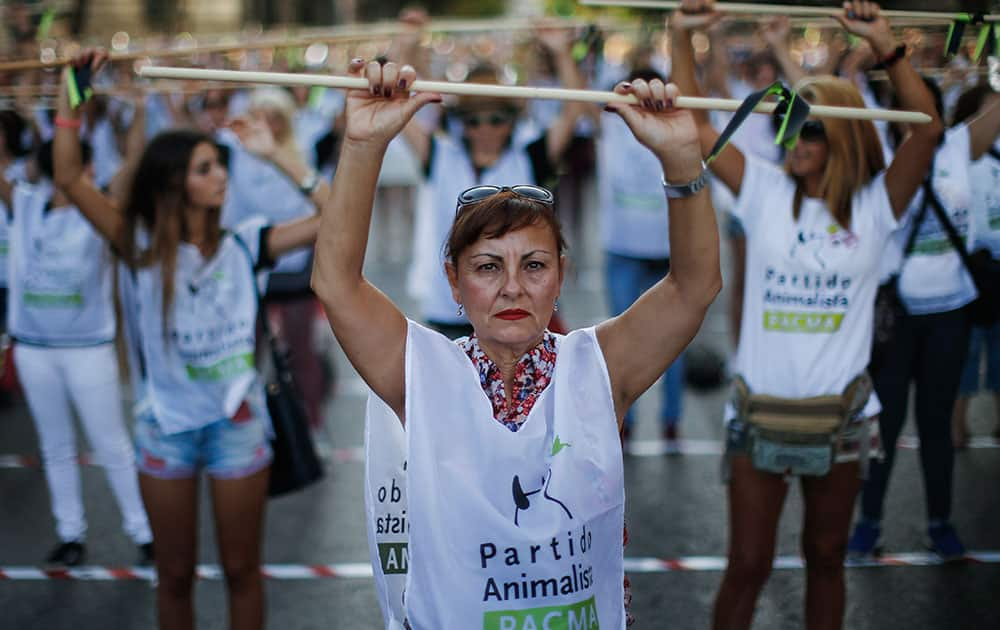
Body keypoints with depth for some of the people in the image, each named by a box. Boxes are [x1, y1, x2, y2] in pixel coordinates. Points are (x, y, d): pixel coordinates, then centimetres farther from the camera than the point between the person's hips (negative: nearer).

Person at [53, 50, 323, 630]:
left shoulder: (242, 245, -4)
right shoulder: (142, 249, -6)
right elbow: (70, 178, -14)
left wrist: (275, 154, -9)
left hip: (236, 421, 0)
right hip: (165, 425, 0)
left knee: (242, 568, 11)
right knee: (175, 574, 13)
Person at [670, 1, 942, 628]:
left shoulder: (874, 205, -3)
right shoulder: (767, 192, 0)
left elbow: (929, 130, -17)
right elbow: (694, 127, -4)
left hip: (839, 413, 0)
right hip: (760, 409, 0)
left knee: (826, 558, 15)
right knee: (748, 565, 3)